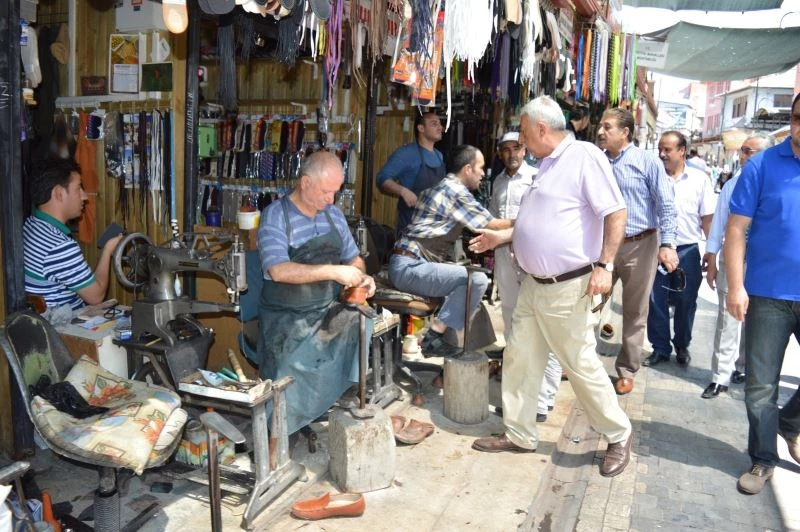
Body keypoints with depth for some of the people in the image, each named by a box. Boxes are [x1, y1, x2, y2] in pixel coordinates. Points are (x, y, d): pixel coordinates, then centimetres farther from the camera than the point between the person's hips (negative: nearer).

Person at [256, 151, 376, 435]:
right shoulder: (275, 216, -9)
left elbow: (352, 257, 19)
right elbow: (279, 271, -23)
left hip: (328, 310, 5)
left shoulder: (333, 214, 10)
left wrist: (361, 277, -4)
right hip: (287, 317, -5)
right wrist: (333, 272, -26)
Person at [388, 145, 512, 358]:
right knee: (477, 280, -18)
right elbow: (491, 225, -3)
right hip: (409, 267, -10)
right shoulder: (455, 190, -11)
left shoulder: (444, 187, 18)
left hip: (407, 265, 10)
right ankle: (433, 338, -12)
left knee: (471, 279, 17)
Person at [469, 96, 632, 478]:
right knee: (519, 359, 11)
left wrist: (603, 265, -23)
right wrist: (500, 237, 24)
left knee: (582, 366, 2)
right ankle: (519, 434, 25)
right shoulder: (548, 165, 16)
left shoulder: (584, 156, -13)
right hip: (534, 284, 9)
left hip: (568, 288, -9)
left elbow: (616, 212, -18)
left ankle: (618, 436, 23)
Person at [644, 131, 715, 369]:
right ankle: (660, 348, 18)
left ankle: (682, 346, 28)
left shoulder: (699, 179, -1)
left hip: (687, 251, 0)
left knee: (685, 303, 11)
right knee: (656, 302, 5)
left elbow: (707, 219, 1)